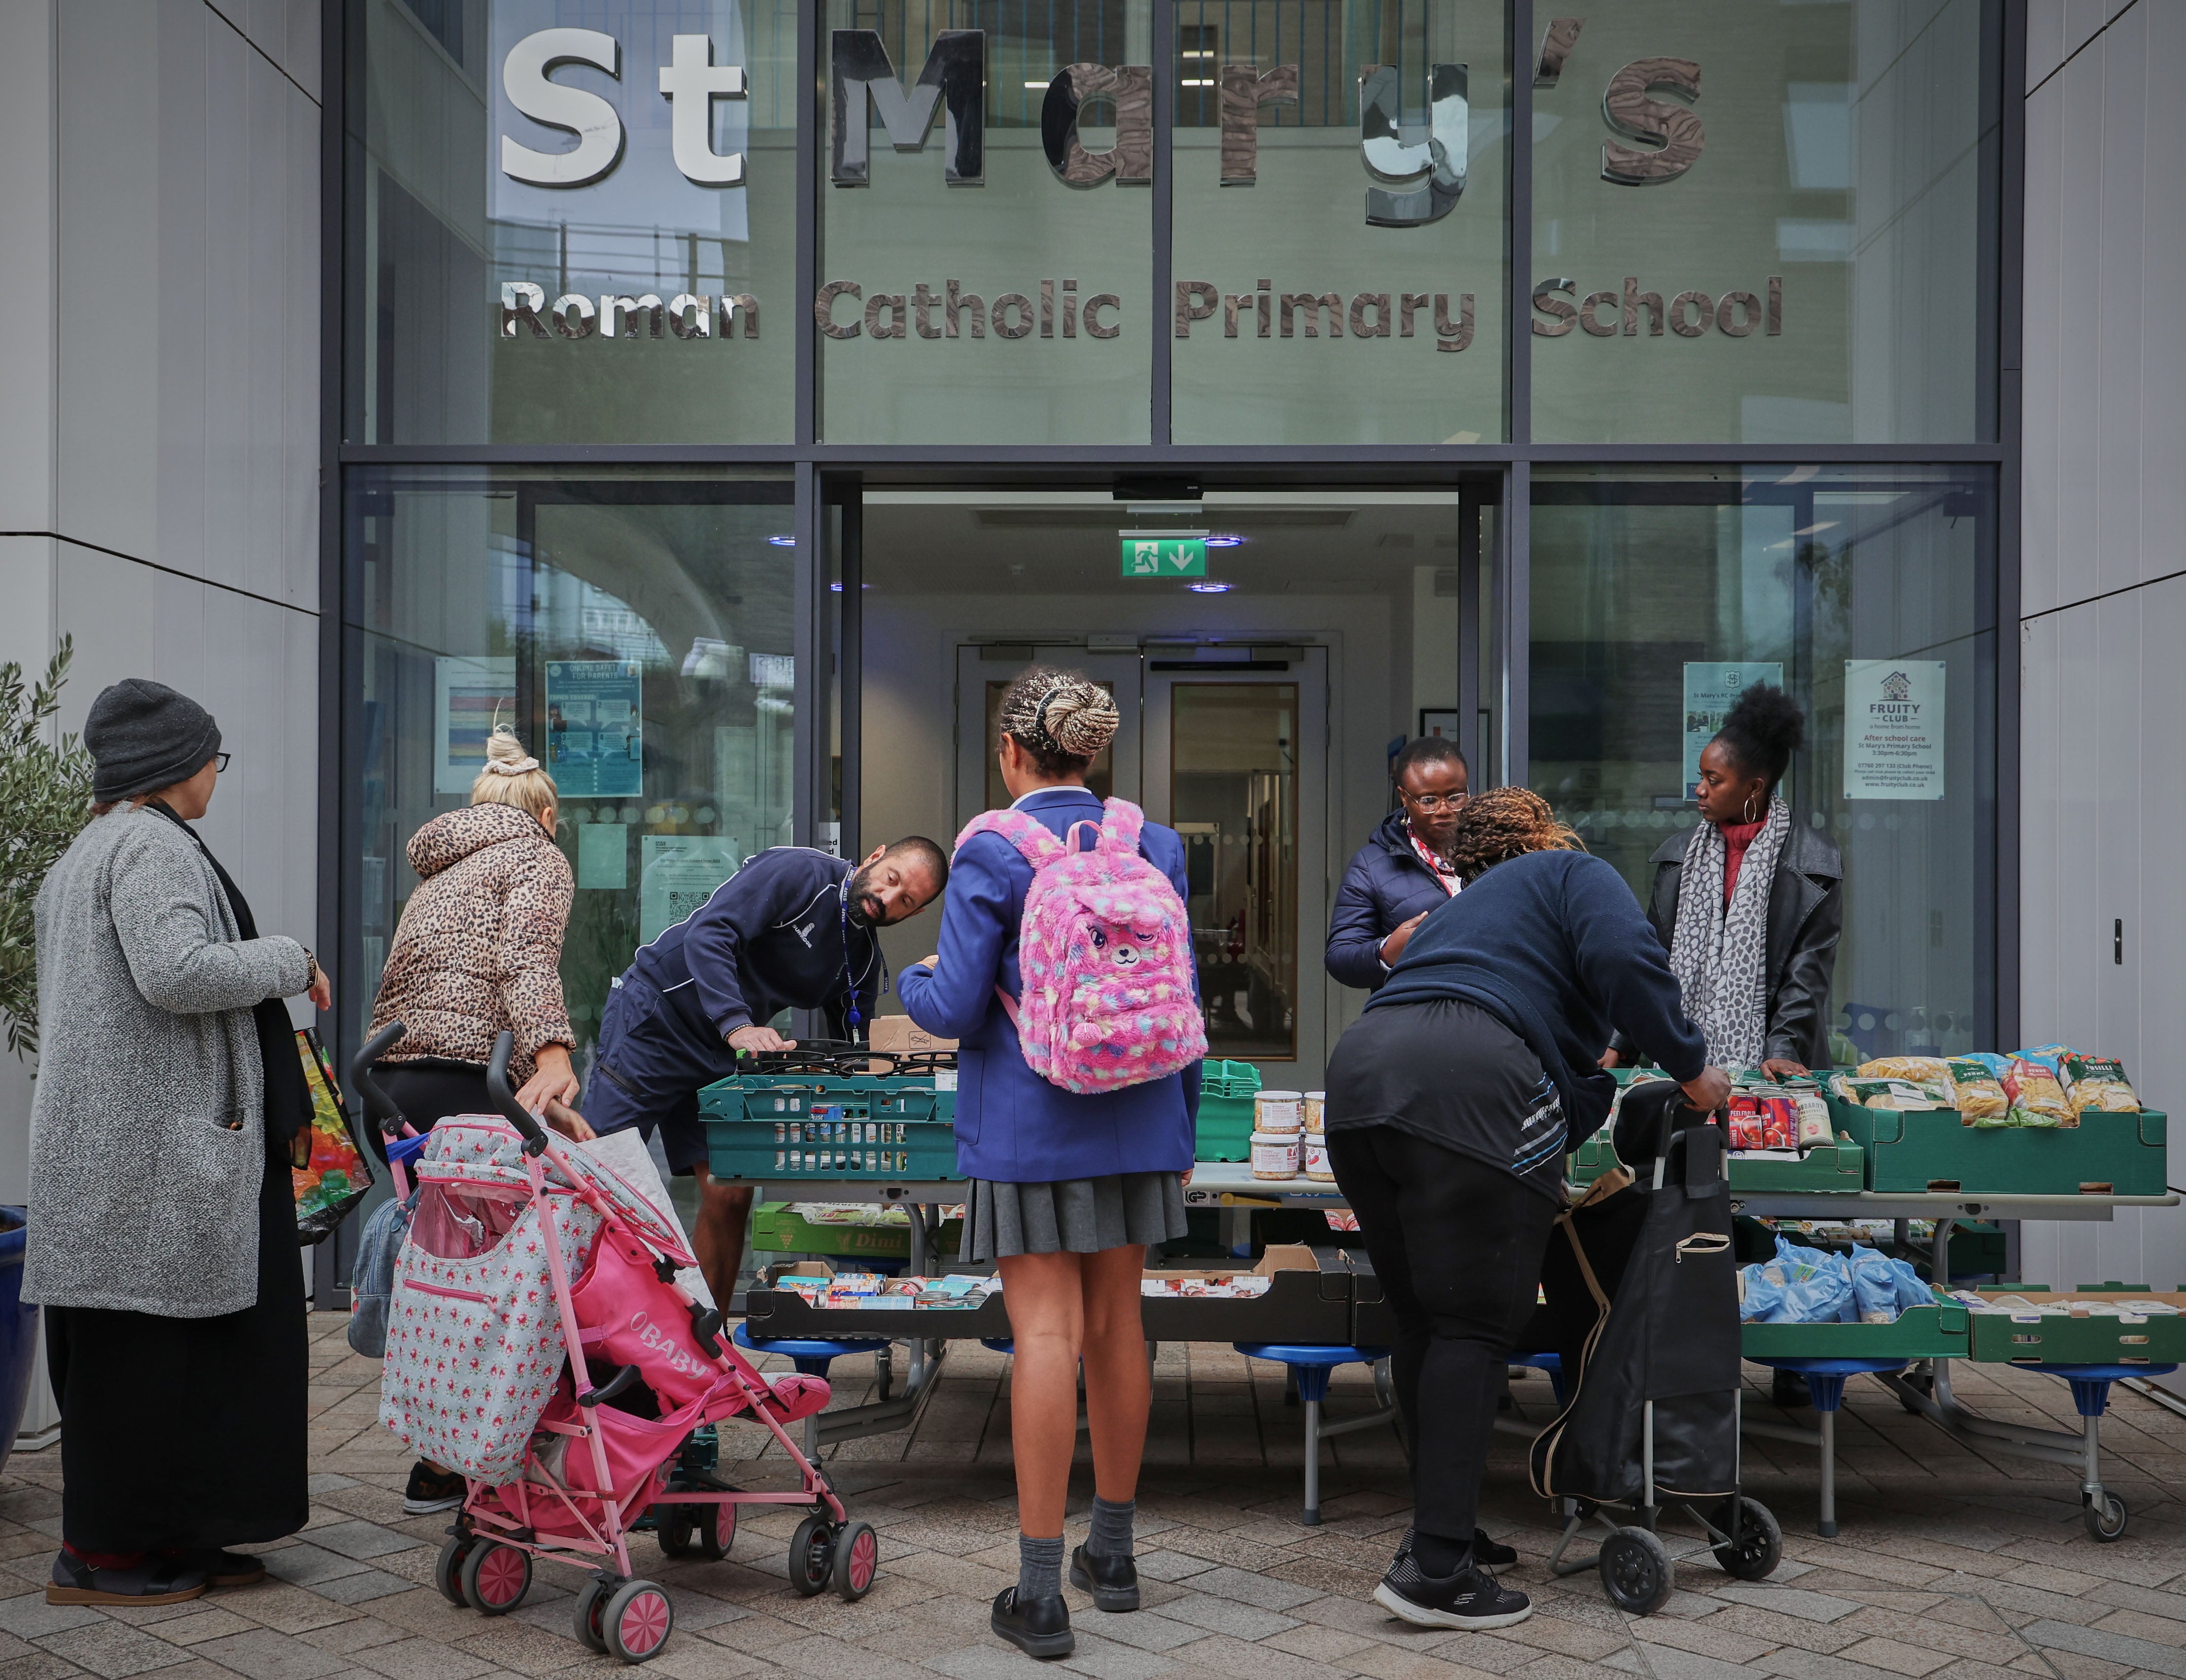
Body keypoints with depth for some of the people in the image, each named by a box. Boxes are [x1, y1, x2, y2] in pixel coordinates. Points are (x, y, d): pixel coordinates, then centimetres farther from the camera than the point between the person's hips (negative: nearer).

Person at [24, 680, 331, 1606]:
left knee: (188, 1339, 12)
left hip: (106, 1130, 11)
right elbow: (175, 972, -26)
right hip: (150, 1142, -11)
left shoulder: (85, 853, 22)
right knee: (143, 1340, -3)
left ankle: (171, 1535, 18)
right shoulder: (152, 844, -12)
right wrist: (288, 961, -11)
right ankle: (101, 1554, 5)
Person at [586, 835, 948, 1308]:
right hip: (654, 1020, -6)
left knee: (730, 1199, -2)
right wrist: (737, 1025, -38)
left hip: (721, 1058, 7)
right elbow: (708, 935, -27)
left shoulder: (865, 959, 6)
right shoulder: (798, 872, -16)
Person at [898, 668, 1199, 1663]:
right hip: (1134, 1124, 5)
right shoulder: (1153, 847, 4)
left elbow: (956, 1009, -12)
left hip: (1028, 1127, -5)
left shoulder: (991, 855, -10)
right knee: (1115, 1325, 14)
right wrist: (1179, 1128, 18)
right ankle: (1112, 1555, 29)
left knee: (1046, 1336, -4)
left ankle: (1041, 1595, -1)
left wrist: (912, 981, 11)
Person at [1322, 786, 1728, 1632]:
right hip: (1467, 1091, -7)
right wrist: (1690, 1066, 6)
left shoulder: (1457, 912, 38)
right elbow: (1625, 961, -3)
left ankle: (1442, 1529, 24)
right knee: (1474, 1325, -2)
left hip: (1359, 1074, 7)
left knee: (1421, 1320, 16)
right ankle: (1436, 1567, -3)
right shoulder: (1575, 874, 18)